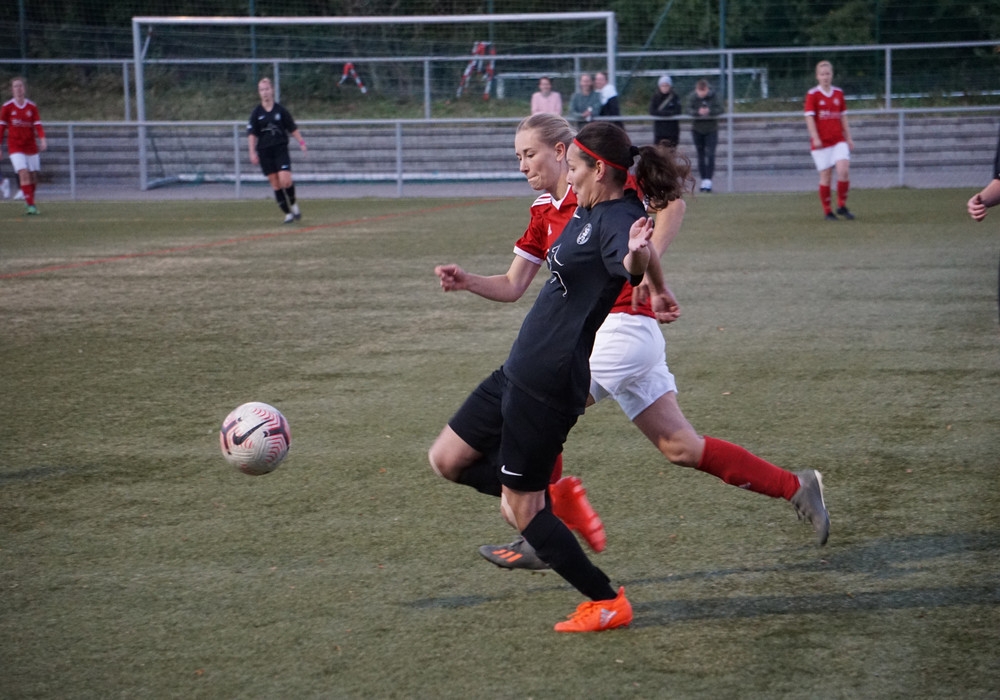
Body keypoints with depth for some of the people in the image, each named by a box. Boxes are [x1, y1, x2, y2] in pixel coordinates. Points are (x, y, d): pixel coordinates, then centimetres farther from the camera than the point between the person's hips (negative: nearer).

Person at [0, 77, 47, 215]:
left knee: (33, 176, 5)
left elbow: (37, 124, -2)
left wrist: (42, 139, -19)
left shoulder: (32, 106, 4)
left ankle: (30, 202, 26)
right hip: (15, 146, -3)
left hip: (31, 145, 3)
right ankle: (30, 205, -18)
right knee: (23, 173, -17)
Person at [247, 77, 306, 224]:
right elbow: (252, 134, 2)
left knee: (285, 180, -16)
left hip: (281, 149, -1)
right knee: (275, 184, 1)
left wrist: (301, 142, 1)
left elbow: (292, 129, 8)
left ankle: (293, 204, 10)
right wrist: (252, 152, -6)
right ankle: (288, 213, 8)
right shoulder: (256, 113, 2)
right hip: (265, 151, 1)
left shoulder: (281, 110, 2)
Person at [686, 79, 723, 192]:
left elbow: (720, 109, -12)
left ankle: (708, 180, -11)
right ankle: (703, 180, 15)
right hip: (697, 129, 2)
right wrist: (698, 112, -34)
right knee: (700, 155, 7)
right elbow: (689, 110, -13)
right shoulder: (692, 97, -8)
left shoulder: (713, 96, -10)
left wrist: (710, 111, -31)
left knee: (710, 154, -11)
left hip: (711, 129, -2)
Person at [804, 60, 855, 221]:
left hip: (838, 140, 3)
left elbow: (843, 116, 16)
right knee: (826, 176, -1)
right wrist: (815, 138, -18)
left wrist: (848, 138, 14)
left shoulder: (839, 93, 10)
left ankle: (842, 206, 2)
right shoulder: (812, 95, -3)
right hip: (821, 142, -3)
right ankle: (827, 211, 11)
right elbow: (809, 117, -8)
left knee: (844, 170, -14)